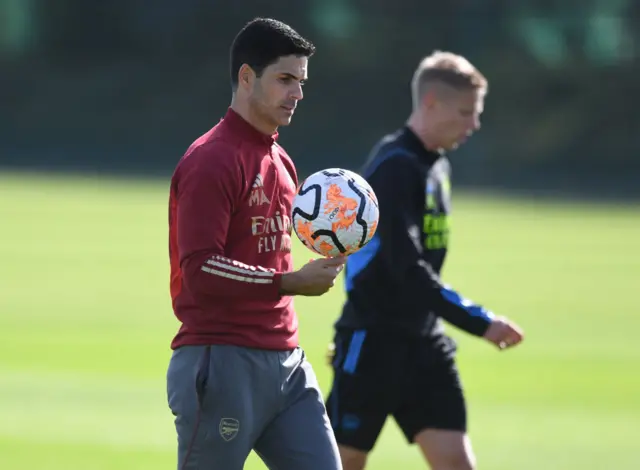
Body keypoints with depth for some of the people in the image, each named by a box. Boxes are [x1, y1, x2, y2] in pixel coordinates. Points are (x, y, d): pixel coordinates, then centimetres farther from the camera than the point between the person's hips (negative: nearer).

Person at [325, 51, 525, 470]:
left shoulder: (437, 166, 12)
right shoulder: (395, 167, -17)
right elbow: (406, 268, -25)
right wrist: (479, 322, -27)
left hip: (423, 341, 8)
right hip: (374, 342, -8)